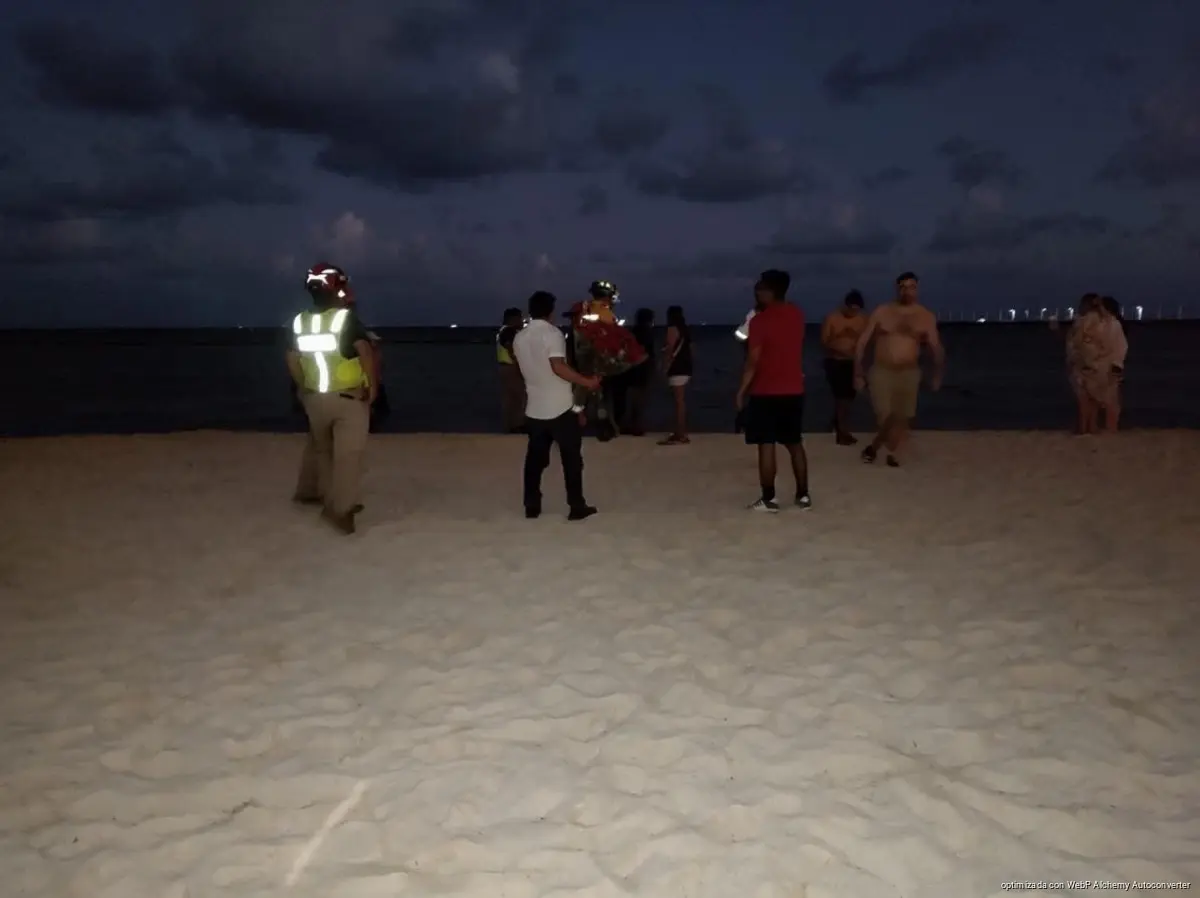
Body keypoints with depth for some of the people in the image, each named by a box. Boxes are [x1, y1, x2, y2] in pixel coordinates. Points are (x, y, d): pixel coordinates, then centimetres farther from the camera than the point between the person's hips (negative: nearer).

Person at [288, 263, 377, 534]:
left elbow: (292, 360, 11)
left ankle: (308, 491, 40)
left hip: (314, 397, 6)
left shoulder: (300, 321, 3)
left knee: (319, 446, 26)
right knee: (349, 452, -4)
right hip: (350, 397, -6)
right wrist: (372, 384, -16)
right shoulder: (346, 318, -15)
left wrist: (304, 387, 23)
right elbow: (365, 350, -27)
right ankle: (339, 507, -11)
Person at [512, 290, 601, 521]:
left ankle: (532, 506, 14)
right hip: (560, 408, -6)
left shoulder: (519, 338, 8)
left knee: (535, 458, 12)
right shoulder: (552, 333, -13)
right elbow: (558, 367, -23)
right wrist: (587, 382, -17)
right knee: (571, 458, 3)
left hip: (535, 409, 6)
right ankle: (577, 507, 6)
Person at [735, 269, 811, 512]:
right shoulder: (797, 315, 6)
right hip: (794, 390, 6)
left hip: (765, 392, -6)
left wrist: (742, 390, -6)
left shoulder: (760, 320, -13)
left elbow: (753, 361, -15)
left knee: (766, 445, 1)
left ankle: (769, 499, 3)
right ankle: (803, 495, 17)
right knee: (795, 444, 13)